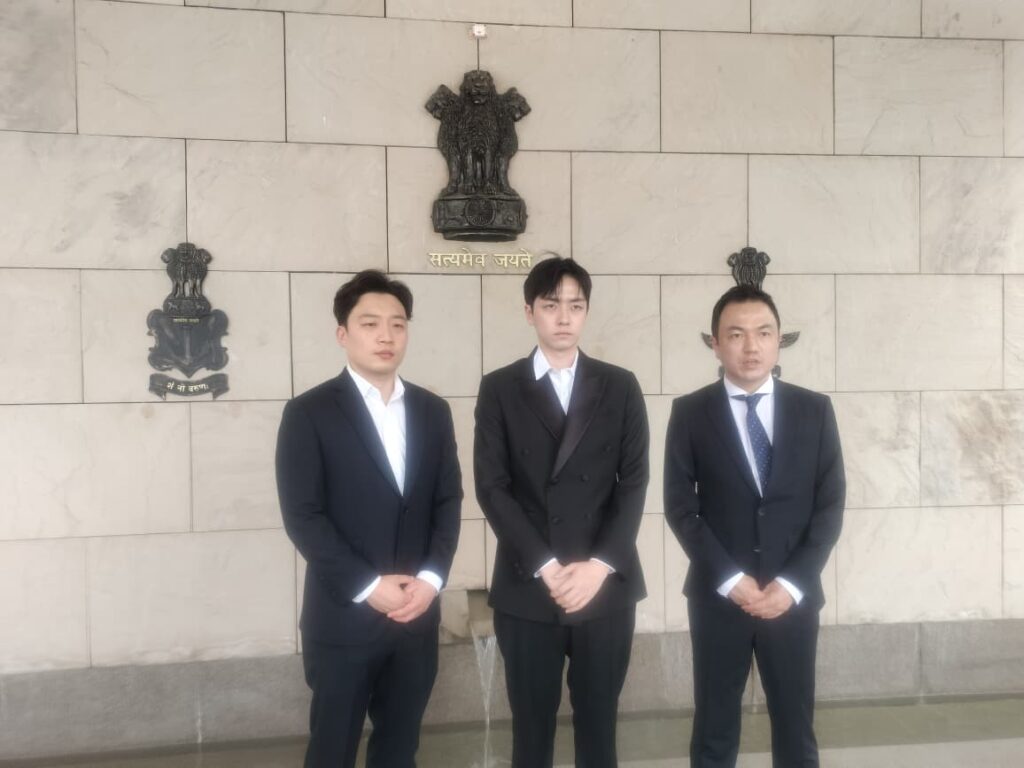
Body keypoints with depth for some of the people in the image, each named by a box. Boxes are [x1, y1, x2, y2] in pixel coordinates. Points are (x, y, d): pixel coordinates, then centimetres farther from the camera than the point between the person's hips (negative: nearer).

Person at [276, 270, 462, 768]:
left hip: (417, 614, 4)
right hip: (344, 617, -3)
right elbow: (302, 516, -12)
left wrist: (430, 578, -8)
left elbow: (448, 501, 5)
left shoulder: (433, 411, 7)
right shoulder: (309, 413, -7)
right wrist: (369, 587, -16)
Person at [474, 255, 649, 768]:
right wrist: (546, 567, -13)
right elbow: (491, 487, -6)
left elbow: (633, 482, 0)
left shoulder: (620, 387, 5)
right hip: (525, 589, -1)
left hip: (607, 587, 1)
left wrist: (599, 565, -11)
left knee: (598, 724, 13)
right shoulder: (499, 389, 1)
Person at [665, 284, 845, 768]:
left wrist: (792, 582, -10)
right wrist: (730, 579, -13)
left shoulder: (815, 410, 2)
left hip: (794, 596, 1)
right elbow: (679, 506, -5)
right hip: (717, 595, -1)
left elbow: (830, 504, 0)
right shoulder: (690, 412, -2)